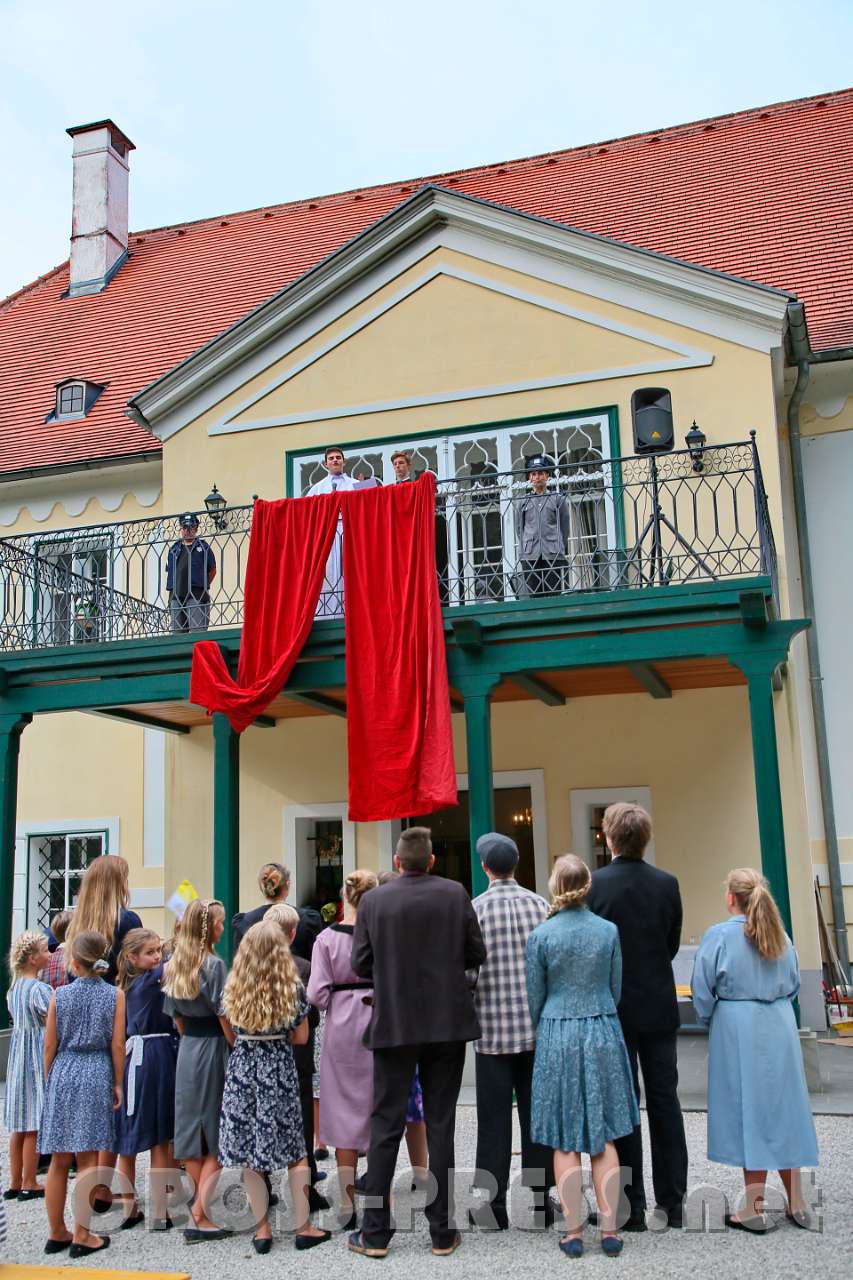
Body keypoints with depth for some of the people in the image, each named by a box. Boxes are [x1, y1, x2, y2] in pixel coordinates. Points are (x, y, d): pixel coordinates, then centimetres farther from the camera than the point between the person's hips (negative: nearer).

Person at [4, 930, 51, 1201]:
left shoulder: (14, 988, 9)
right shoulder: (40, 989, -16)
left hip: (17, 1055, 8)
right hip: (38, 1057, -8)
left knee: (19, 1124, 14)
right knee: (34, 1124, 0)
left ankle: (15, 1183, 21)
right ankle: (29, 1184, 7)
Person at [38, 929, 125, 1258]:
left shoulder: (59, 995, -1)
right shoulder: (114, 995, -4)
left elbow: (50, 1045, 3)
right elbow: (117, 1046, -3)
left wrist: (50, 1080, 15)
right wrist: (117, 1084, 7)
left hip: (63, 1074, 2)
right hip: (96, 1076, -2)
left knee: (59, 1160, 10)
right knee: (87, 1160, 3)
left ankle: (56, 1233, 21)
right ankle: (81, 1236, 4)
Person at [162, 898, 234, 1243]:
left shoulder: (173, 965, 6)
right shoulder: (214, 965, -15)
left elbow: (176, 1015, 12)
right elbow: (224, 1016, -14)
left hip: (187, 1049, 7)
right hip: (213, 1048, -7)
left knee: (193, 1133, 13)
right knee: (218, 1136, 0)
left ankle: (201, 1207, 22)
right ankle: (199, 1217, -4)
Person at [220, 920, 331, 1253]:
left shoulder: (233, 987, -1)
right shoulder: (293, 987, -5)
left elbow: (231, 1032, 8)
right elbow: (301, 1037, 1)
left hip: (242, 1067, 1)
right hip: (279, 1068, -1)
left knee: (248, 1150, 8)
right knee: (294, 1150, 9)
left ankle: (262, 1229, 12)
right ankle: (303, 1226, 12)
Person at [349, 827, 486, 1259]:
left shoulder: (373, 901, -6)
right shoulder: (455, 894, -5)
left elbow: (361, 965, -3)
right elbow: (476, 955, -1)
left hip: (394, 1024, -1)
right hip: (447, 1023, 1)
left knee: (385, 1126, 7)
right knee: (440, 1125, 9)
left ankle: (375, 1233, 11)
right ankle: (442, 1231, 14)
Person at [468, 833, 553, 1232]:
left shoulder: (475, 909, -8)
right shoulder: (540, 905, 1)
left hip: (493, 1029, -3)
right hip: (538, 1027, 3)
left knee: (494, 1120, 4)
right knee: (536, 1116, 10)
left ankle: (494, 1206, 9)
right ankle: (540, 1199, 16)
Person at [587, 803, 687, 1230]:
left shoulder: (593, 885, -13)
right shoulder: (667, 884, -3)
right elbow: (672, 944, 4)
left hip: (614, 1008, -3)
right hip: (659, 1007, 3)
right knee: (664, 1101, 11)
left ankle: (631, 1207, 10)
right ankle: (673, 1203, 17)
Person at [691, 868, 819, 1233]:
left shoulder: (719, 936, -12)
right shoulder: (780, 935, 3)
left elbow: (703, 992, -8)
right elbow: (794, 985, 11)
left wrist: (709, 1021, 9)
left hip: (738, 1033, -4)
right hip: (780, 1030, 5)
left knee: (749, 1112, 2)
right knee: (782, 1109, 13)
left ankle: (754, 1209, 8)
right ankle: (796, 1204, 20)